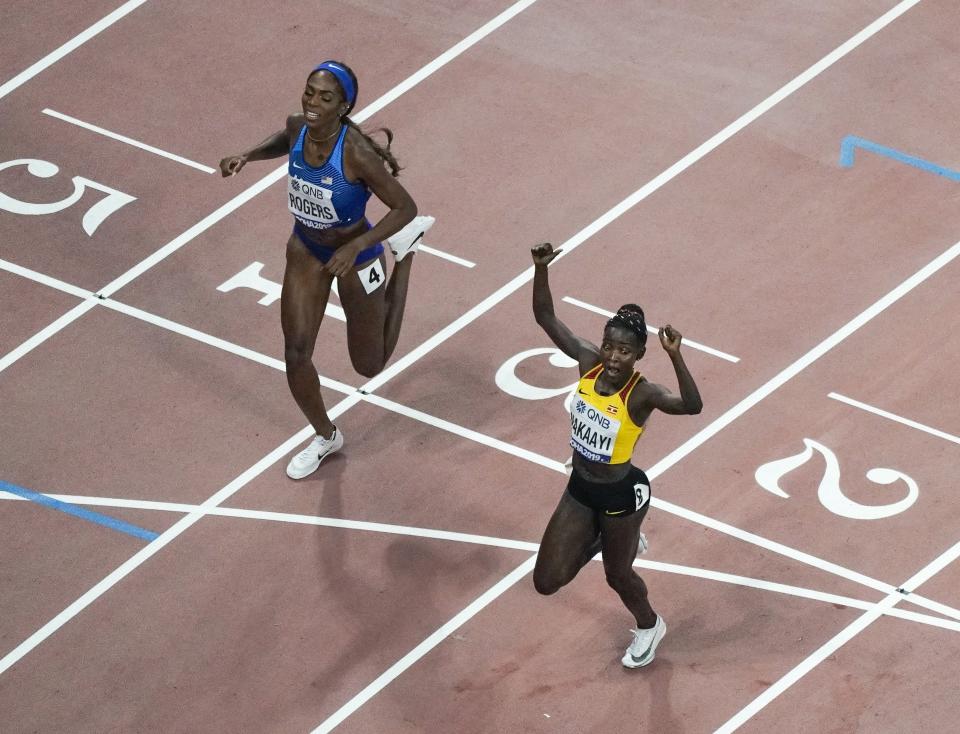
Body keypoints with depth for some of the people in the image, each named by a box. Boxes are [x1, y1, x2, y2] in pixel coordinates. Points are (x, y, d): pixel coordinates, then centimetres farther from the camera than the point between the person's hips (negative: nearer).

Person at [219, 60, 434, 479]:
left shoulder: (356, 153, -35)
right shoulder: (297, 127, -17)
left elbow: (404, 207, -26)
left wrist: (355, 247, -36)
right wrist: (248, 156, -8)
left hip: (356, 258, -4)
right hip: (305, 252, 4)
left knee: (370, 365, 17)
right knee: (296, 354, 1)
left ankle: (405, 250, 34)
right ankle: (325, 437, 30)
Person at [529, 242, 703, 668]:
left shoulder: (642, 394, -28)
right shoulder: (589, 363, -13)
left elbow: (692, 406, -47)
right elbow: (545, 317, -9)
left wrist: (675, 358, -59)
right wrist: (541, 269, -23)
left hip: (620, 495, -5)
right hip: (579, 489, 5)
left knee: (617, 576, 20)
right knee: (547, 581, 10)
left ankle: (649, 627, 53)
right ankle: (602, 539, 38)